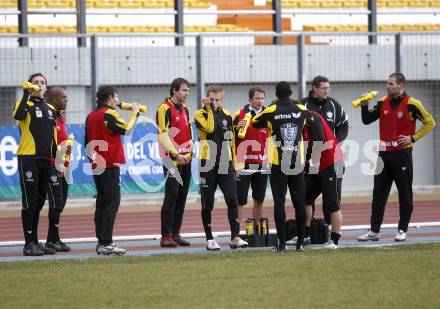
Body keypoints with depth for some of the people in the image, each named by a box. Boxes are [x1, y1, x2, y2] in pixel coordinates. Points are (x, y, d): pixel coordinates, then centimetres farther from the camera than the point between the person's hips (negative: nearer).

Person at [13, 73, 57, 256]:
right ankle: (29, 244, -5)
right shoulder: (26, 104, -3)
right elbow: (18, 115, -27)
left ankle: (35, 241, 18)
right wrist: (26, 94, -28)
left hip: (45, 160, 7)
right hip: (28, 159, -7)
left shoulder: (51, 110, 17)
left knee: (39, 203, 11)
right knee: (30, 202, -7)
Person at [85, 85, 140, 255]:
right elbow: (127, 130, -15)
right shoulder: (109, 114, -13)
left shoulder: (91, 116, 12)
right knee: (112, 203, -7)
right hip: (110, 165, -8)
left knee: (102, 202, 12)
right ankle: (106, 243, -12)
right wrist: (134, 114, -2)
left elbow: (87, 142, 16)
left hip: (97, 165, 8)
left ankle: (101, 241, 12)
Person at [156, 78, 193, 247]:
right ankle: (166, 236, -9)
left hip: (185, 160, 8)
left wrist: (191, 150, 9)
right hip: (172, 160, -8)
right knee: (171, 198, -10)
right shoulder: (165, 109, -10)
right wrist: (176, 155, -18)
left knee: (181, 198, 8)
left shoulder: (184, 108, 16)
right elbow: (163, 136, -16)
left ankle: (175, 233, 13)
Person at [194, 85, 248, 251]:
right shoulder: (200, 114, -2)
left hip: (225, 164, 3)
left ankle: (235, 237, -8)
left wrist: (232, 162, 16)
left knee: (232, 200, -7)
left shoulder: (227, 115, 12)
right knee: (208, 204, 3)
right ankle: (209, 239, 11)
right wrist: (209, 108, -13)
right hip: (207, 164, -3)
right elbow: (209, 128, -23)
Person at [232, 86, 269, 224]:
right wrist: (237, 128, -16)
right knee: (240, 200, -4)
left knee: (259, 199, 8)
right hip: (243, 164, -3)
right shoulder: (240, 115, 0)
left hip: (261, 165, 3)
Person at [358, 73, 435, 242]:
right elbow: (367, 120, 12)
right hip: (384, 154, 5)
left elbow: (430, 122, -3)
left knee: (405, 194, 2)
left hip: (402, 154, -5)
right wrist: (365, 105, -5)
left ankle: (402, 230, 9)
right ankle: (374, 231, 7)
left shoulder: (412, 104, -8)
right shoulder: (383, 102, 8)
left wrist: (413, 138, -9)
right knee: (378, 194, 4)